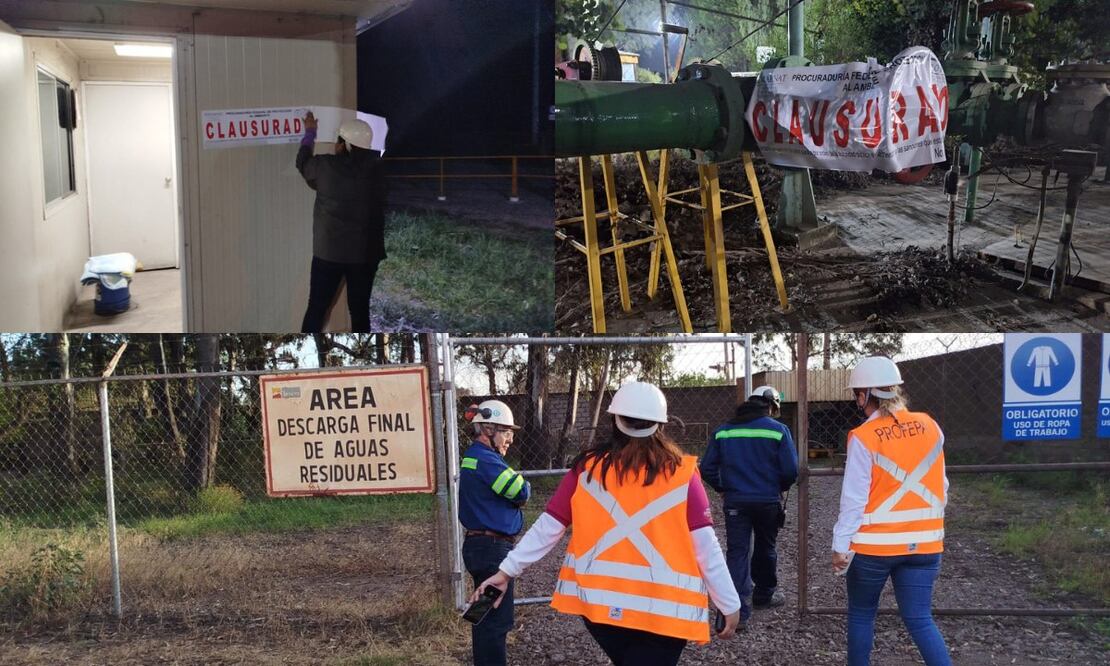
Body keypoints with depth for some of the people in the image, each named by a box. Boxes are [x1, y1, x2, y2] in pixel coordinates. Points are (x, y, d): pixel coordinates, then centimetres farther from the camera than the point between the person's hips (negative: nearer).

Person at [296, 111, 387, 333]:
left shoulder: (325, 166, -9)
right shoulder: (377, 168, -5)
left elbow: (303, 163, 13)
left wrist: (310, 133, 27)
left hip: (328, 251, -2)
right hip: (366, 252, 2)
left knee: (316, 308, 7)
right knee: (360, 310, 10)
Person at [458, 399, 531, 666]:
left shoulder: (474, 457, 16)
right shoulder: (486, 459, -18)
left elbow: (511, 493, 17)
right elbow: (521, 493, -18)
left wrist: (514, 495, -3)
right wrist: (523, 486, 3)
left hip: (480, 545, 11)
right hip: (493, 548, -11)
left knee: (486, 615, 18)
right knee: (498, 619, -7)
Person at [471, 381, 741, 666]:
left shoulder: (588, 468, 0)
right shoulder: (681, 473, -6)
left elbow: (547, 528, 2)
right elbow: (706, 548, -6)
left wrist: (507, 569, 11)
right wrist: (730, 604, 1)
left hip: (598, 602, 3)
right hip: (663, 609, -3)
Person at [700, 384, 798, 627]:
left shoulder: (723, 431, 3)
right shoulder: (778, 430, -6)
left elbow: (707, 468, 2)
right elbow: (791, 470, -9)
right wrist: (781, 487, 11)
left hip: (734, 501, 1)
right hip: (767, 501, -1)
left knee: (737, 552, 1)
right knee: (765, 548, 20)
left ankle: (738, 610, -10)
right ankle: (764, 594, 37)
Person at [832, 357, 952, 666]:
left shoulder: (863, 438, -13)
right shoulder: (930, 427, 1)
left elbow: (854, 498, -13)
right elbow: (940, 487, 7)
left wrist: (841, 545, -6)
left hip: (874, 545, -4)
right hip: (923, 543, 4)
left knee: (861, 614, 15)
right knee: (920, 620, 6)